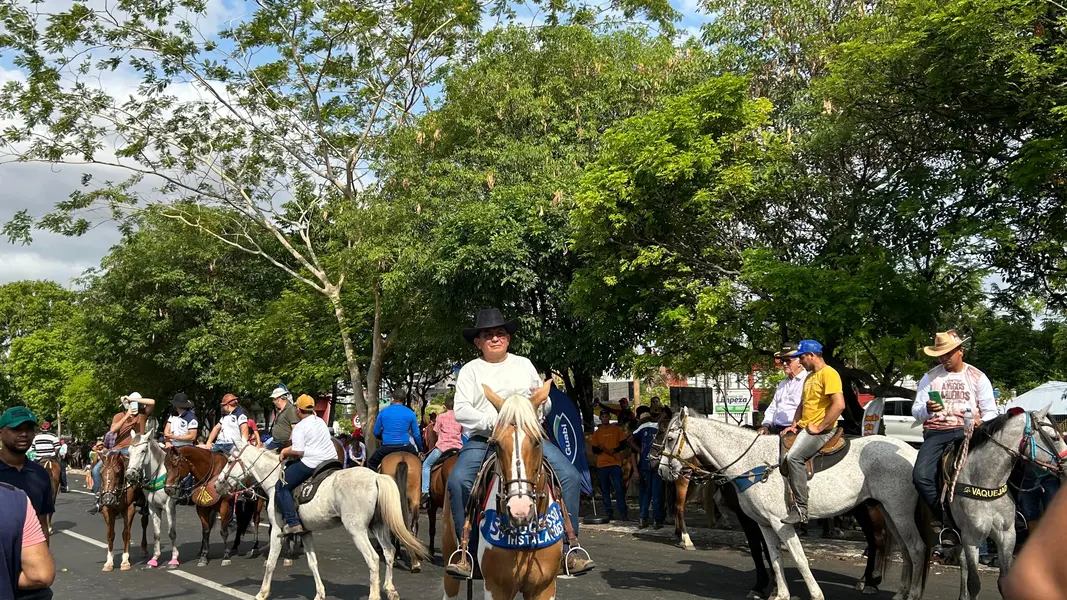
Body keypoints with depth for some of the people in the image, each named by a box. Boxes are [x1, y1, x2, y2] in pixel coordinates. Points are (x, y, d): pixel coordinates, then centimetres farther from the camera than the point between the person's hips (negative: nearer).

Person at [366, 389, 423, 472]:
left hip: (386, 447, 0)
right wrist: (420, 449, 20)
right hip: (405, 446, 0)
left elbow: (376, 433, 8)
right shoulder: (410, 413, 1)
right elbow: (416, 434, 5)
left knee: (371, 463, 22)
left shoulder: (383, 412, 2)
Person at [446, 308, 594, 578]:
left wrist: (540, 403, -7)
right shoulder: (470, 370, 9)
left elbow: (546, 402, 19)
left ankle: (568, 548, -8)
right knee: (458, 481, -28)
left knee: (570, 476, -16)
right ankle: (465, 551, -14)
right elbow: (461, 410, -3)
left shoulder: (524, 364, 17)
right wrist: (493, 421, -18)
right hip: (483, 439, -2)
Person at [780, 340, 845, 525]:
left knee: (794, 456, -29)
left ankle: (801, 509, -26)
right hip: (803, 428, 10)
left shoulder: (828, 373, -12)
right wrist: (794, 424, 11)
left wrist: (819, 427, -18)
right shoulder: (810, 377, 19)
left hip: (821, 430, -10)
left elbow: (839, 405, -22)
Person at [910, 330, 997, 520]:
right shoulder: (930, 377, 11)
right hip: (935, 432, 1)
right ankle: (947, 519, -7)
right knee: (920, 476, -23)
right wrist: (927, 410, -16)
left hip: (967, 431, 0)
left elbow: (990, 411, 7)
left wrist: (981, 423, -16)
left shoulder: (978, 377, 10)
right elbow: (916, 412, 8)